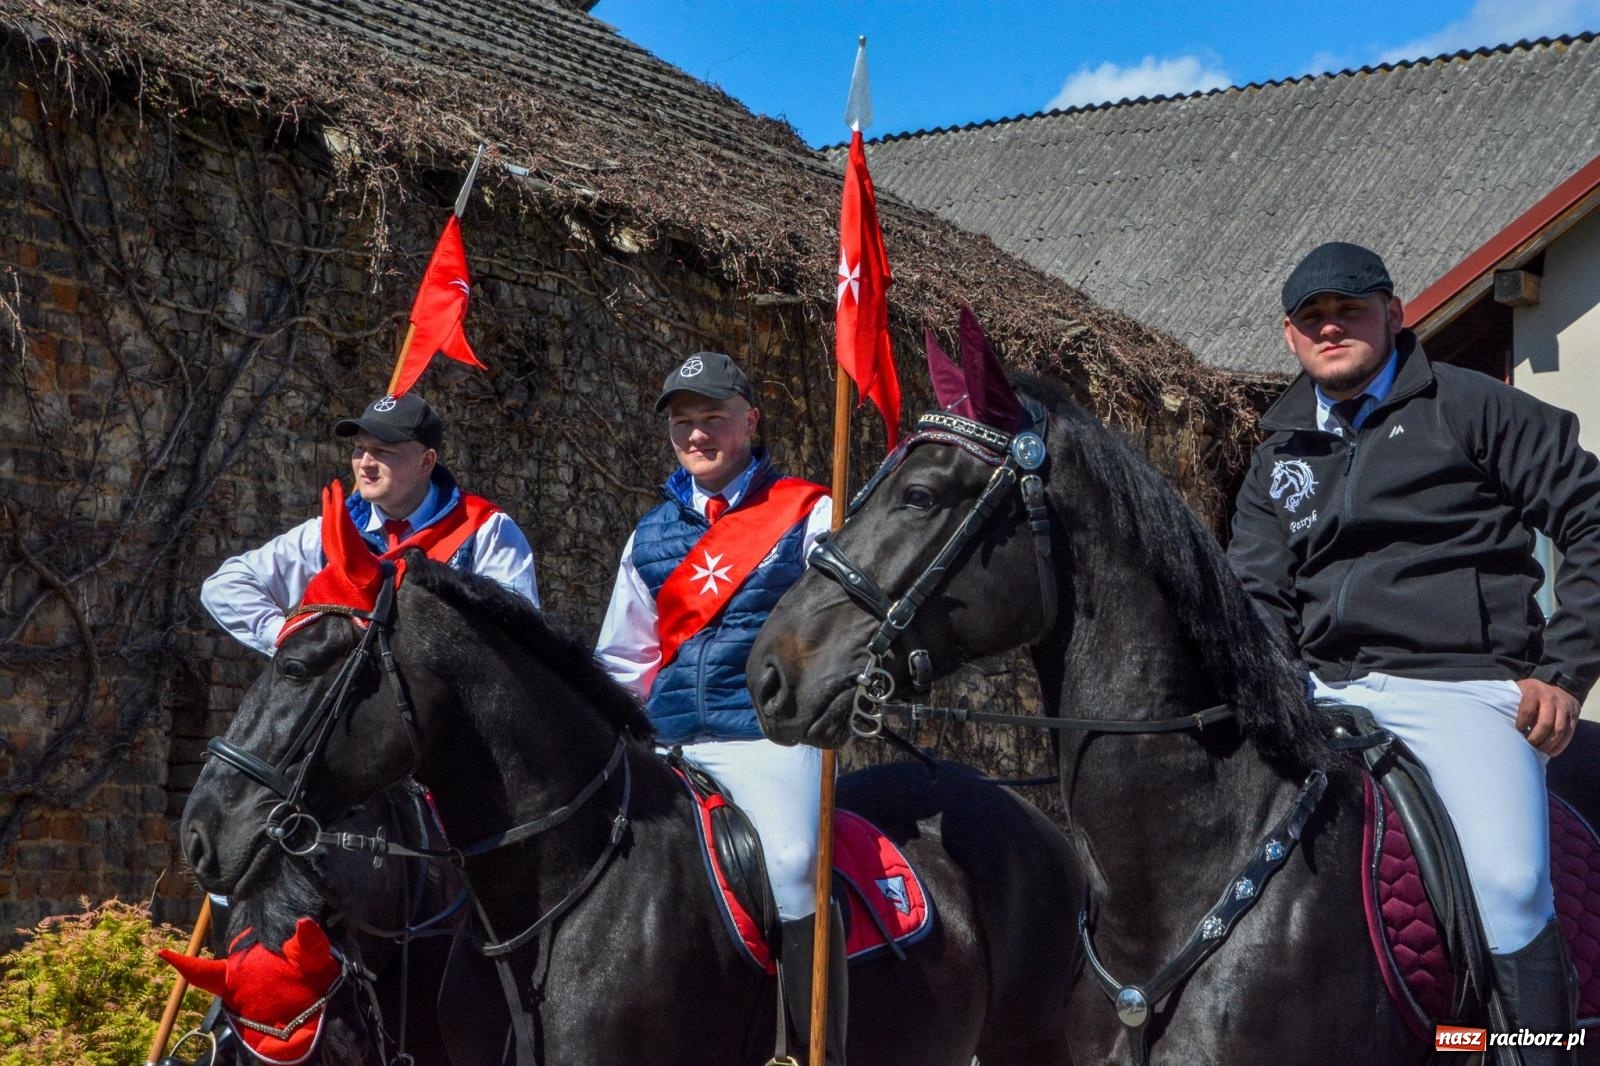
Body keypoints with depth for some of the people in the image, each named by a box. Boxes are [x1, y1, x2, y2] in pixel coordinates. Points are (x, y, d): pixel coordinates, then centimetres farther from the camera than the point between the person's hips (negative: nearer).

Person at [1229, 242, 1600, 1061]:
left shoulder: (1466, 407, 5)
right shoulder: (1281, 456, 20)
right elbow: (1259, 596, 14)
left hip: (1461, 687, -5)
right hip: (1323, 694, 6)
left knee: (1507, 887, -26)